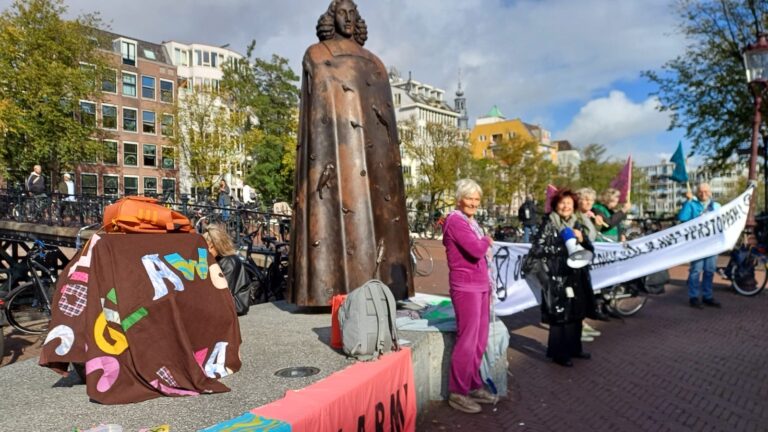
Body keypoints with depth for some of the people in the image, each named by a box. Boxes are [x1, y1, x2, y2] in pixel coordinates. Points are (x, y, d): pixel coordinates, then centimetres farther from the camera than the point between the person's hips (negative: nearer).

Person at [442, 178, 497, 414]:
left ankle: (474, 386, 27)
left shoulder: (471, 221, 14)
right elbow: (476, 250, -25)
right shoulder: (455, 221, -14)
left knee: (480, 341, 14)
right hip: (466, 288, -9)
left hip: (480, 286, 9)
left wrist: (488, 285, 18)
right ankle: (457, 393, 10)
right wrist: (487, 240, -4)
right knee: (467, 341, -2)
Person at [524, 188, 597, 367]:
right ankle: (558, 353, 12)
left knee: (576, 314, 14)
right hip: (557, 278, -6)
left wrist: (581, 239, -10)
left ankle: (574, 348, 30)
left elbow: (590, 249, 10)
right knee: (559, 316, -1)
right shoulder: (548, 224, -7)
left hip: (576, 277, 6)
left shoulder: (576, 223, 11)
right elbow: (537, 249, -16)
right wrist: (562, 247, -18)